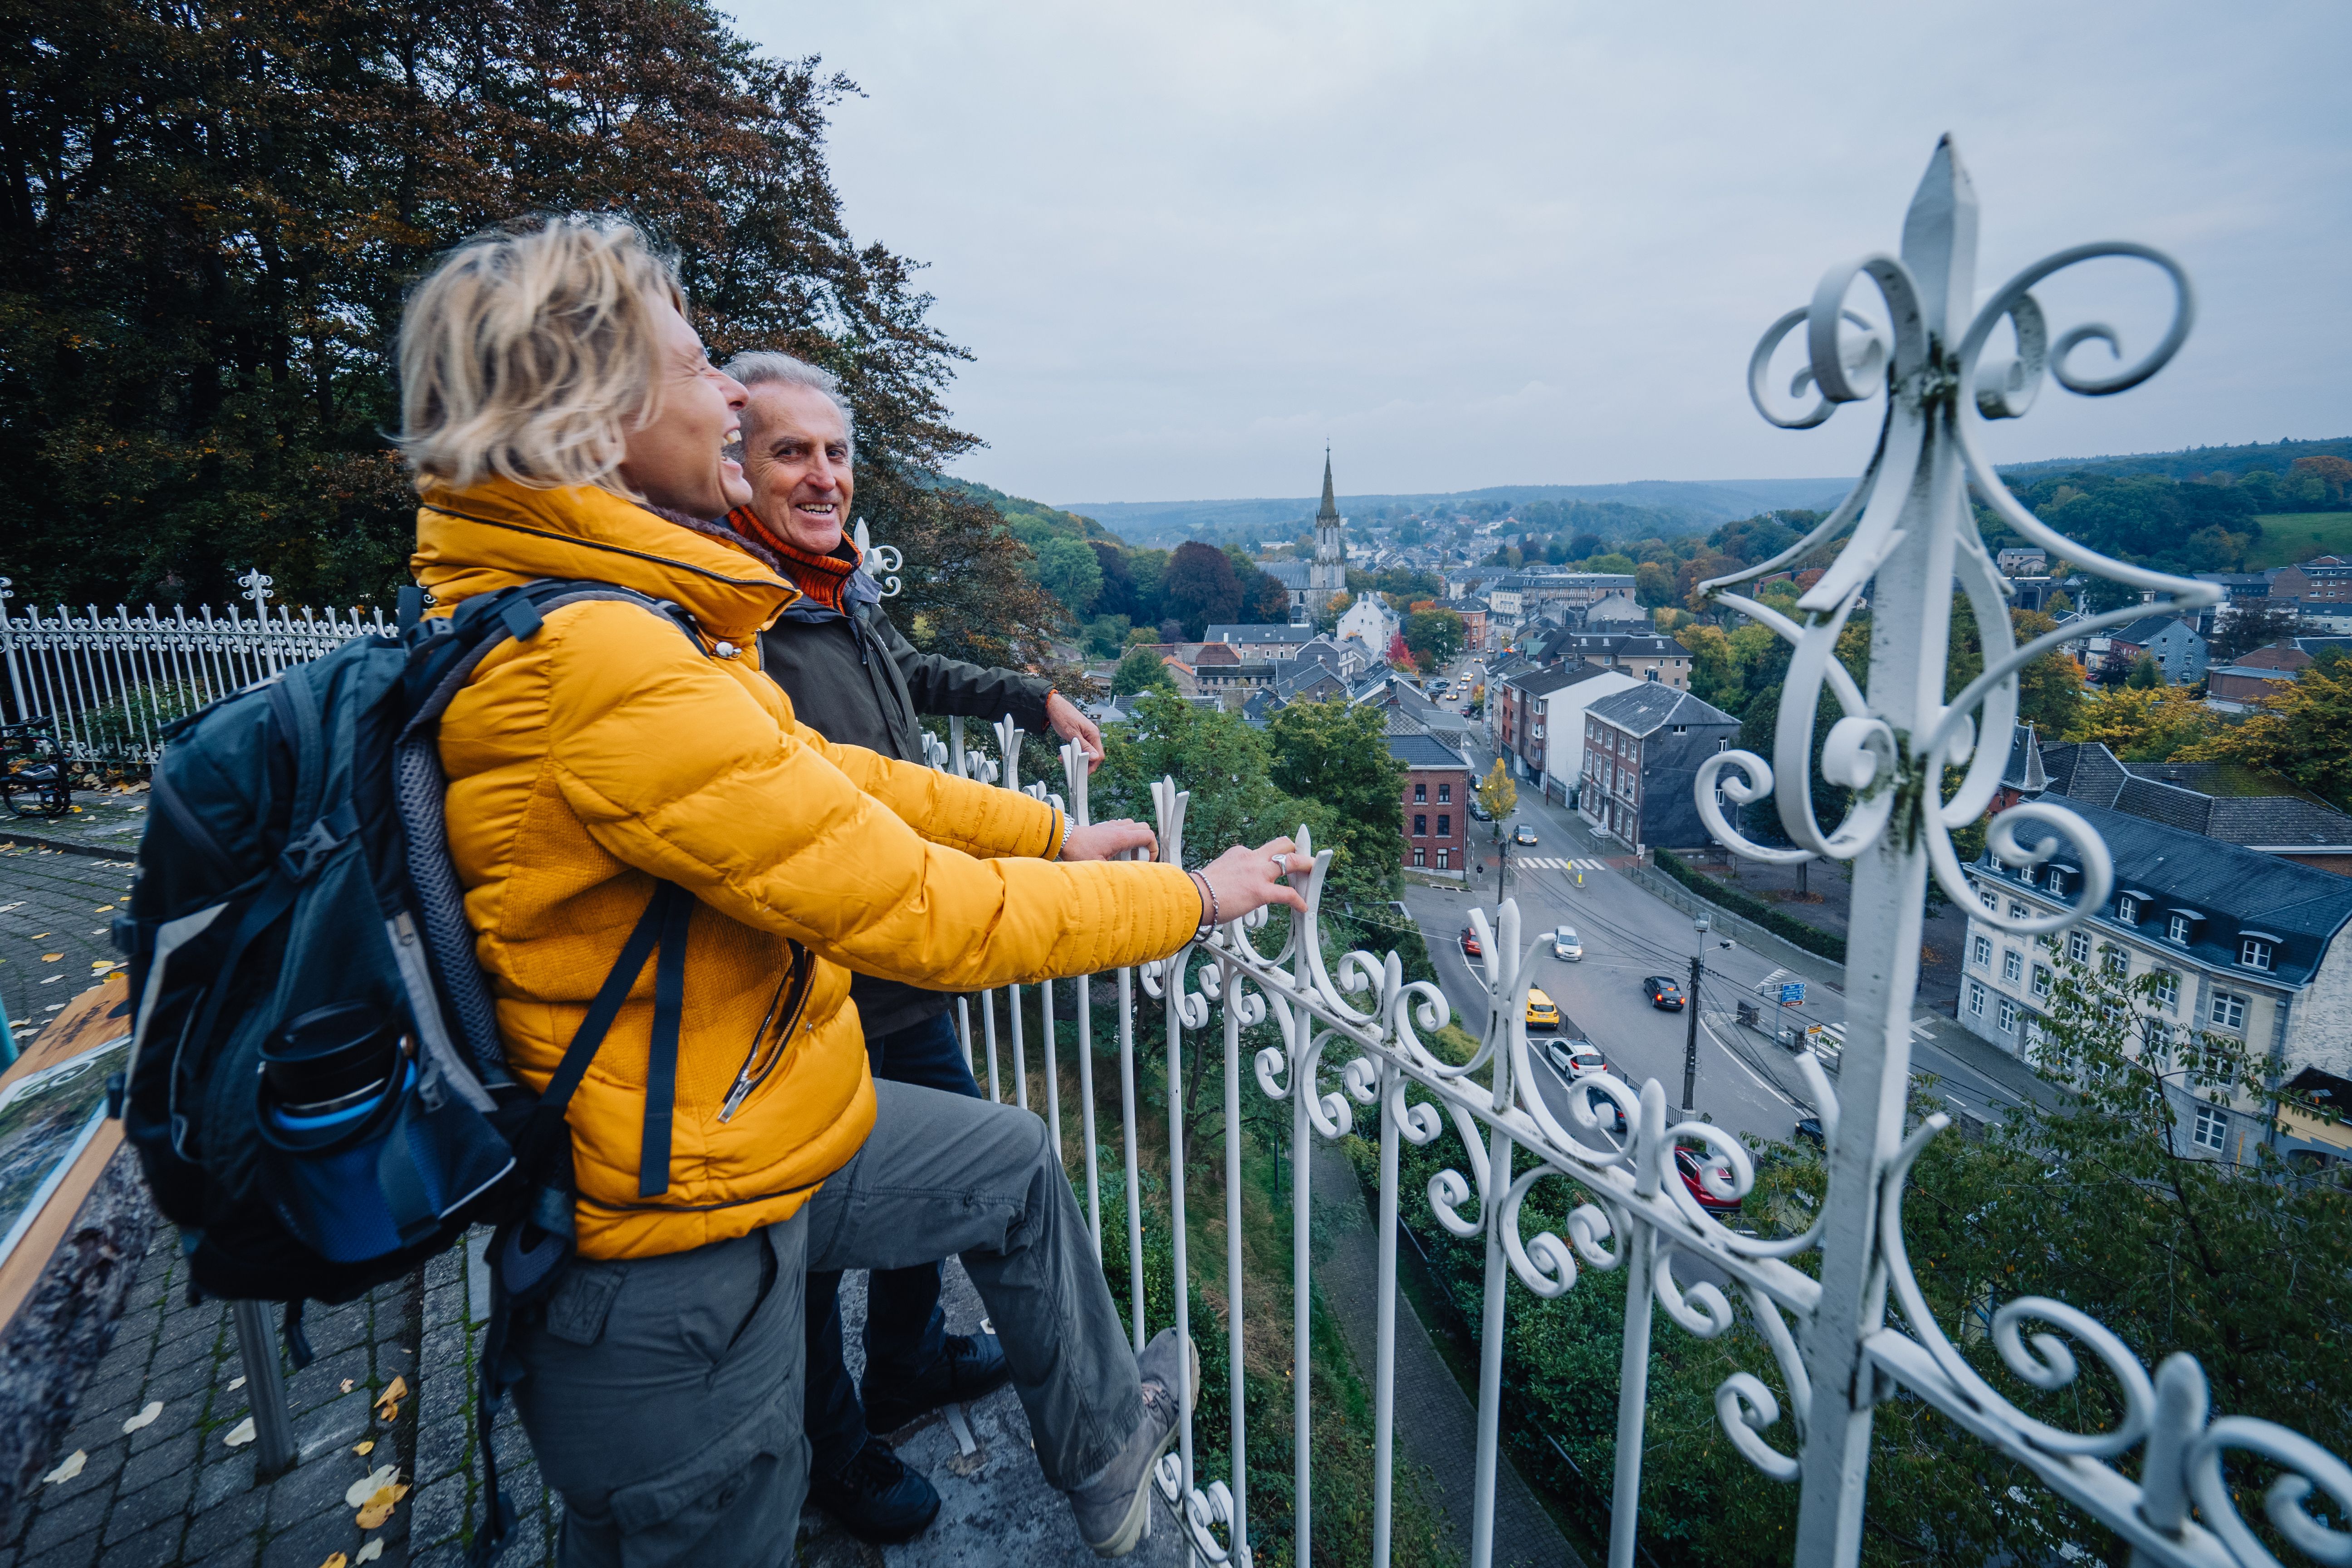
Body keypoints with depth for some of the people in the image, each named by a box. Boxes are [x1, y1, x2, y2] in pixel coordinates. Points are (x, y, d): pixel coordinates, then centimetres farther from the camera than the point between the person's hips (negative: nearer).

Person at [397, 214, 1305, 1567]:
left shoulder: (610, 614, 1)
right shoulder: (593, 667, -31)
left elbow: (831, 771, 7)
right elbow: (924, 914, -29)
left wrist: (1051, 832, 9)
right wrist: (1192, 897, -15)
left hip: (743, 1133, 10)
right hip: (674, 1248, -9)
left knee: (1013, 1164, 23)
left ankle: (1105, 1449, 47)